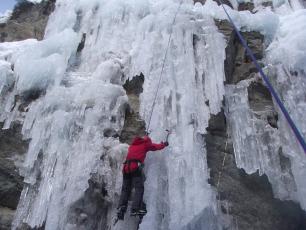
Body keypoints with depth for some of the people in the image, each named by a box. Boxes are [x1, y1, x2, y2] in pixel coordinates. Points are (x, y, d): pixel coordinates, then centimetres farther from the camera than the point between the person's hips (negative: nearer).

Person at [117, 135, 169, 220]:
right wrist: (164, 144, 44)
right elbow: (158, 146, 24)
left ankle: (121, 208, -8)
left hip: (126, 167, 6)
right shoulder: (145, 144, 16)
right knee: (139, 188, -8)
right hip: (135, 167, -6)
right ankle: (135, 209, -21)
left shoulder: (132, 145, 29)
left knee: (125, 189, 7)